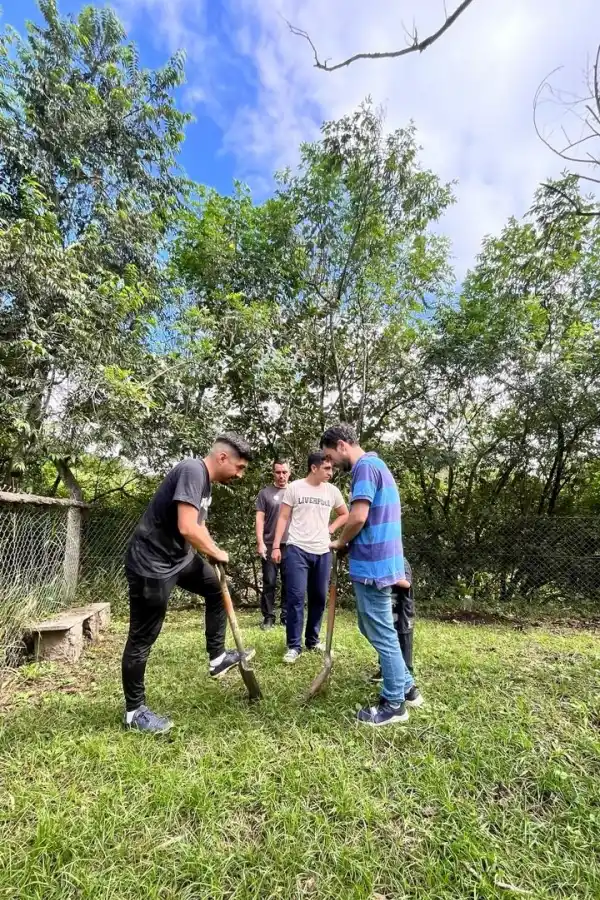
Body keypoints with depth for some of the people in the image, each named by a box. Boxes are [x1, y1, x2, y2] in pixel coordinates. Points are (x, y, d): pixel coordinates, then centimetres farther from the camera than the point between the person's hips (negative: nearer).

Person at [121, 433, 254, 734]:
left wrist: (211, 555, 14)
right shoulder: (192, 471, -24)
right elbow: (187, 528, -31)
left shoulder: (205, 479, 7)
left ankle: (217, 658, 30)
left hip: (179, 556, 10)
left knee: (216, 589, 20)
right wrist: (217, 553, -14)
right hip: (151, 563, -10)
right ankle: (134, 711, 23)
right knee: (142, 639, 5)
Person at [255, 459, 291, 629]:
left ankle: (286, 615, 19)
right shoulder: (265, 493, 3)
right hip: (270, 545, -1)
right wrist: (260, 543, -8)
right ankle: (268, 617, 14)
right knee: (269, 583, 5)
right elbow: (259, 519, 0)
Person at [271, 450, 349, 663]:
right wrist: (276, 546, -7)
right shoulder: (294, 487, -3)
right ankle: (294, 646, 7)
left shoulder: (332, 491, 6)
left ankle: (312, 640, 27)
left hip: (323, 552, 4)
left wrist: (331, 528, 6)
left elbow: (345, 514, 22)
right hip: (297, 550, -4)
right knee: (296, 597, -6)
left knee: (319, 598, 11)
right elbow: (283, 518, -1)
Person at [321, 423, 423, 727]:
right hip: (380, 561, 10)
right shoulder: (376, 465, 17)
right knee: (375, 629, 20)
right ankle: (406, 687, 31)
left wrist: (340, 543, -6)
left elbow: (358, 516, -24)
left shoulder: (364, 467, -15)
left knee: (381, 635, 4)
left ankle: (394, 704, 19)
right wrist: (349, 543, 13)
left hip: (372, 565, -10)